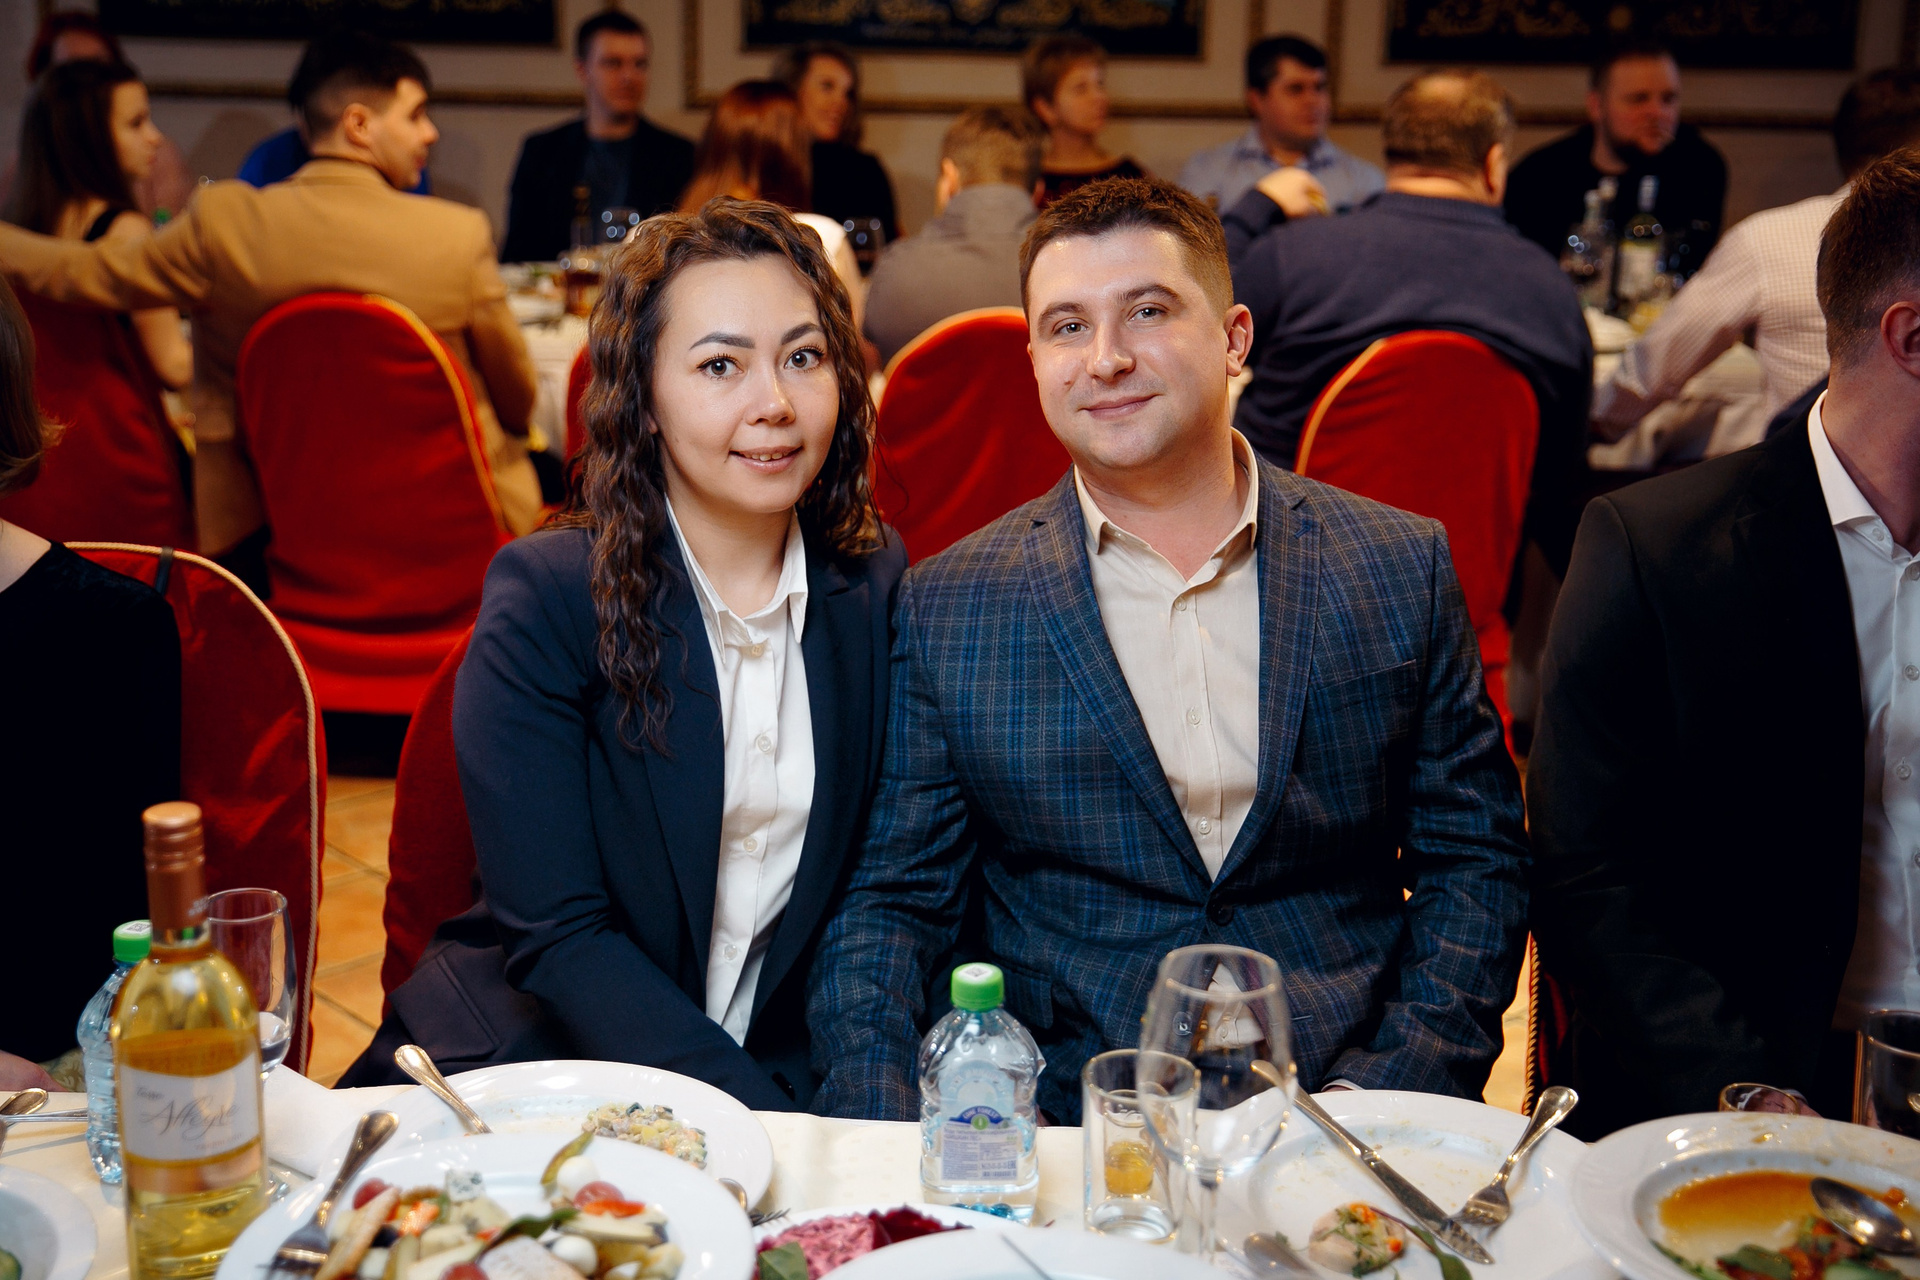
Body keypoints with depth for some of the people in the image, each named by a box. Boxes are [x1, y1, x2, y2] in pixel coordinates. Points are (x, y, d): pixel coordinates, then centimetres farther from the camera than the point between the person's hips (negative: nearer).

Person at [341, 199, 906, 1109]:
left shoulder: (875, 589, 1)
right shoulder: (544, 599, -11)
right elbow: (553, 933, -14)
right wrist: (775, 1125, -21)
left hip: (777, 1065, 4)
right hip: (524, 1061, -3)